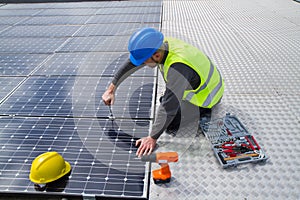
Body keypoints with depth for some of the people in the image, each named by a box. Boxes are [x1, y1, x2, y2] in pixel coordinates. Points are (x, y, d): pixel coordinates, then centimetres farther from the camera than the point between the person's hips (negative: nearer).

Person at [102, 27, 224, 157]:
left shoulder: (177, 69, -40)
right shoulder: (161, 45, -15)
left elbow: (169, 106, -37)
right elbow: (131, 63, -6)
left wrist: (153, 138, -29)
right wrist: (112, 88, -5)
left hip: (206, 96, -8)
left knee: (170, 124, -12)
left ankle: (204, 109, 2)